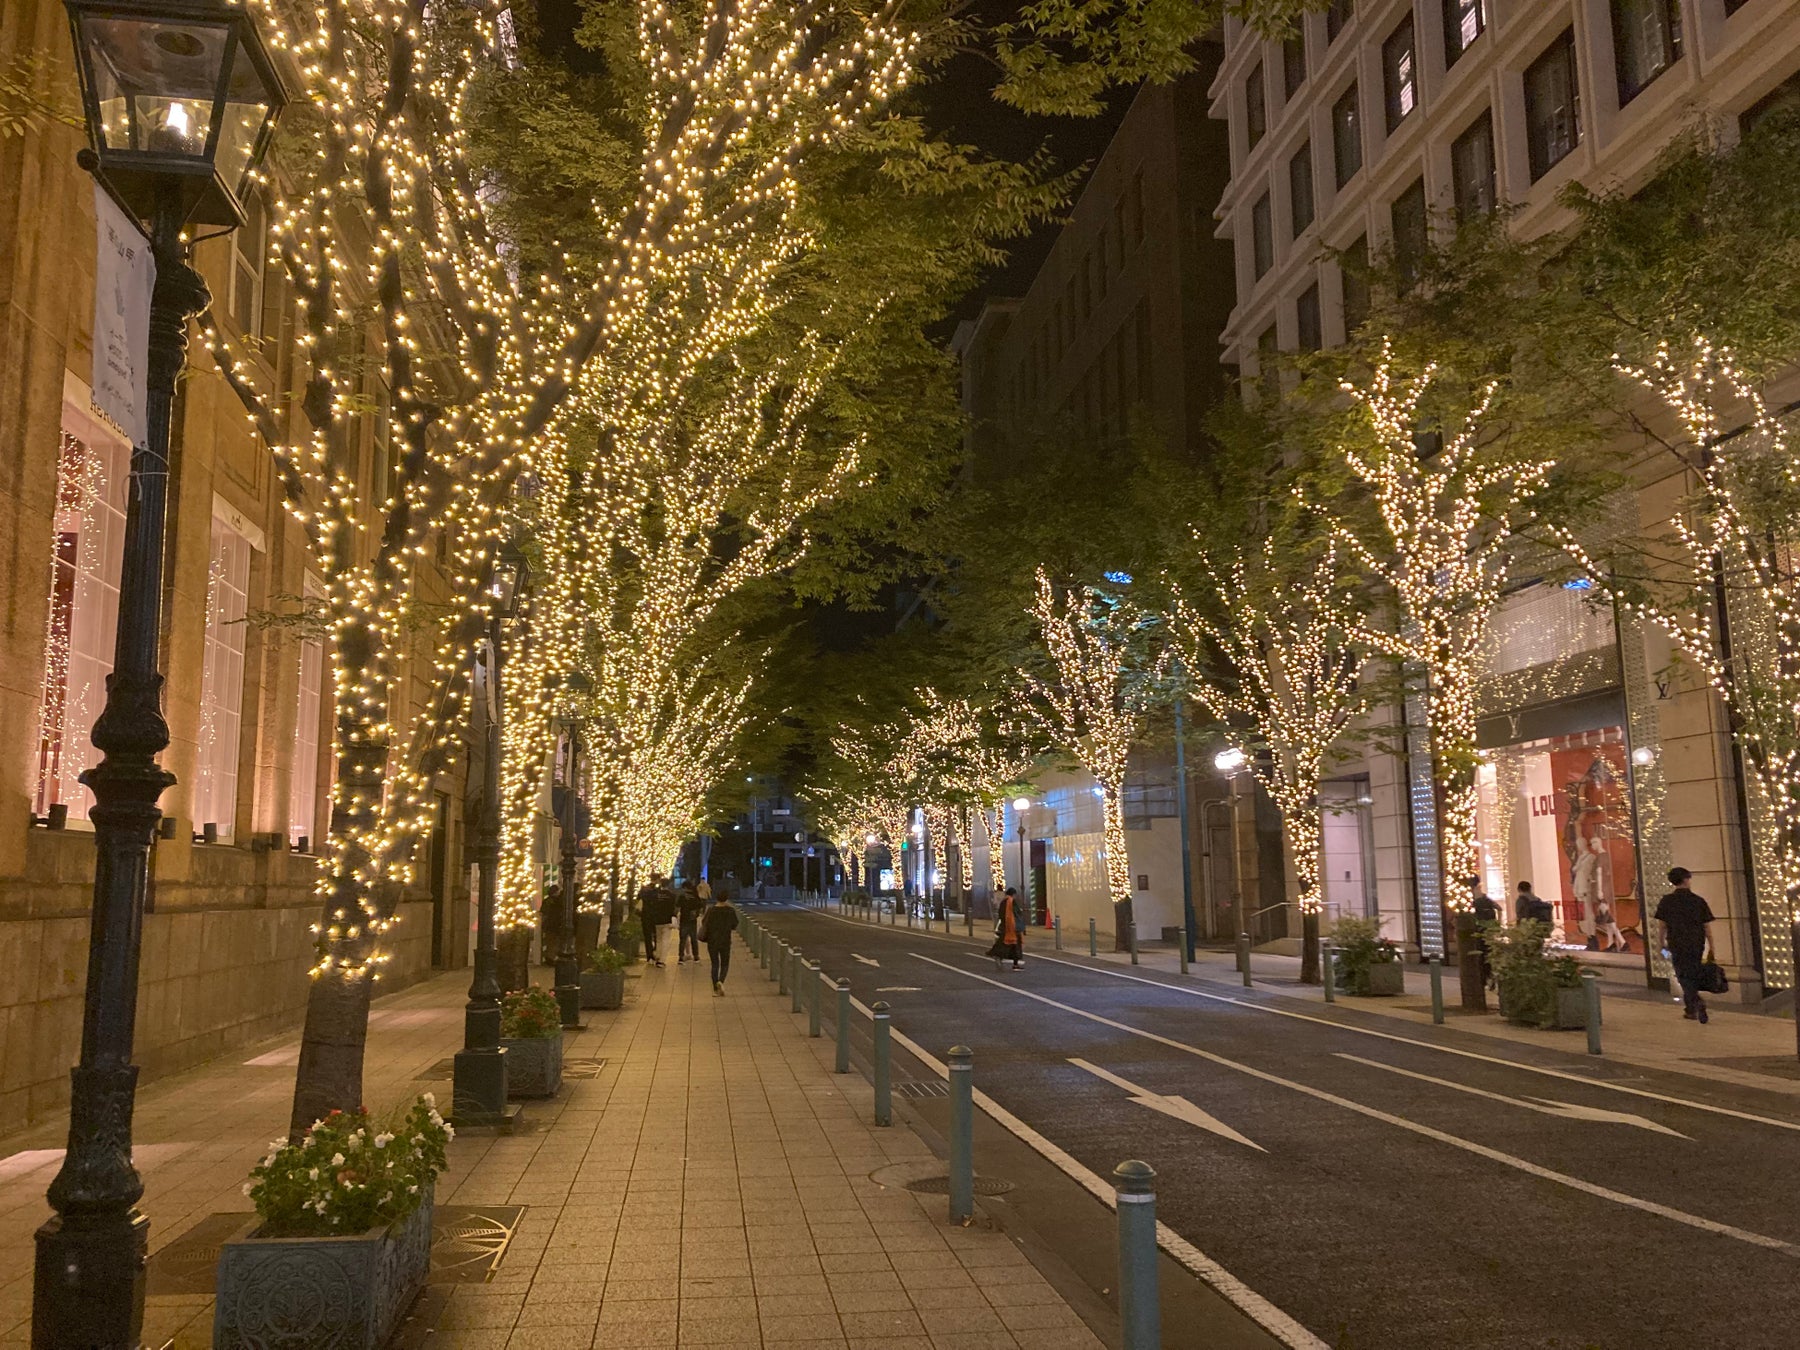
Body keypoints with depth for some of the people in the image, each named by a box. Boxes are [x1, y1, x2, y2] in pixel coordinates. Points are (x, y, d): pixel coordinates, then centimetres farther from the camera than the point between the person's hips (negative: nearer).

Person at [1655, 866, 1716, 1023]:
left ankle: (1697, 1004, -19)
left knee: (1684, 977, 2)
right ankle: (1690, 1010, 24)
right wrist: (1711, 947, 6)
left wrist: (1662, 943, 11)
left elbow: (1661, 926, -4)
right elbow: (1706, 927, -1)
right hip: (1697, 946, 2)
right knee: (1693, 977, 16)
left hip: (1677, 946, -2)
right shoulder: (1699, 901, -2)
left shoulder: (1666, 901, -5)